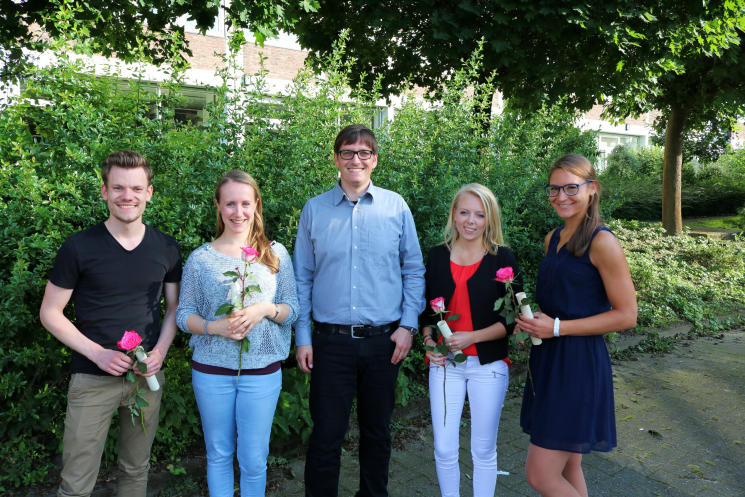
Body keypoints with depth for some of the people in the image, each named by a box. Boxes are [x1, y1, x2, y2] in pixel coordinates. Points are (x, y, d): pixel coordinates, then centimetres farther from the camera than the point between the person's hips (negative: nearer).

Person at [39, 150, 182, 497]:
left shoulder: (166, 248, 1)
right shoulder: (79, 247, -8)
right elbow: (50, 313, -2)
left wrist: (161, 351, -7)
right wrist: (98, 353, -14)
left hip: (147, 377, 3)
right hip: (93, 378, -2)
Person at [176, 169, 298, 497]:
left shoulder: (276, 254, 2)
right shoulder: (201, 258, 0)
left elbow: (293, 309, 2)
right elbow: (184, 314, 1)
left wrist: (266, 309, -18)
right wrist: (215, 326, -18)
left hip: (262, 371, 0)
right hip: (211, 371, 0)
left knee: (254, 459, 8)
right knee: (218, 454, 15)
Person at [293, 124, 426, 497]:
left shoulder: (396, 207, 2)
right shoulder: (314, 210, 3)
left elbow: (414, 270, 6)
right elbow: (303, 278, 4)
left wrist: (408, 326, -2)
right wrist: (302, 338, 1)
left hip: (384, 340, 1)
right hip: (331, 341, 0)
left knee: (377, 430, 17)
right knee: (326, 433, 6)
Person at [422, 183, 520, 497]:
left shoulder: (502, 258, -4)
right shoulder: (438, 256, 4)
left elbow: (513, 318, -6)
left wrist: (472, 337, -16)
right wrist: (428, 339, -5)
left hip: (488, 364, -2)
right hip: (445, 364, 2)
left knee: (484, 451, 11)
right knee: (444, 450, 6)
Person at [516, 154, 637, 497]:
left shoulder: (602, 243, -13)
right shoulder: (553, 239, 11)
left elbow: (626, 315, -14)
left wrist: (557, 327, -17)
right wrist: (532, 321, 4)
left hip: (579, 364, -8)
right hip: (547, 360, 8)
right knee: (568, 467, 18)